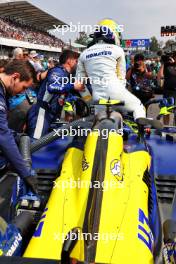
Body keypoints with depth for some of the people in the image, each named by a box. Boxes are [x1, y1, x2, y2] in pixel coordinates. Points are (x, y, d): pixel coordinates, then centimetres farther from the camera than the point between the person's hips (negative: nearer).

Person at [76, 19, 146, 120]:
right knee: (138, 106, 19)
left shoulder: (84, 54, 14)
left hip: (98, 97, 3)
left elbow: (80, 81, 13)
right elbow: (121, 75, 10)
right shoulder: (117, 50, 5)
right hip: (115, 92, -3)